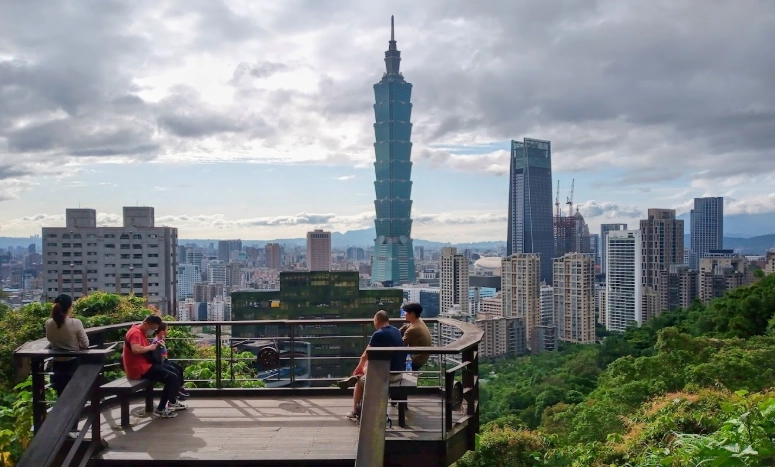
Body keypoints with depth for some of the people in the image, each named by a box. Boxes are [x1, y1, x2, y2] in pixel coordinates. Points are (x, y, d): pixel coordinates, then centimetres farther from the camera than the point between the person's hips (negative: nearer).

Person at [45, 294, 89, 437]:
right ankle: (72, 430, 12)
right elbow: (85, 344, -12)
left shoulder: (49, 323, -6)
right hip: (74, 364, -3)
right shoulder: (75, 323, -18)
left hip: (58, 365, 3)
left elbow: (50, 340, 13)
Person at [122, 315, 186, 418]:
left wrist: (155, 345, 2)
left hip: (143, 365, 11)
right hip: (138, 369, -11)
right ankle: (161, 409, -7)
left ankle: (172, 403, 24)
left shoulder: (140, 332, 17)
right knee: (172, 377, -16)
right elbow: (135, 349, -35)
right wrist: (150, 347, -19)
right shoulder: (135, 332, -17)